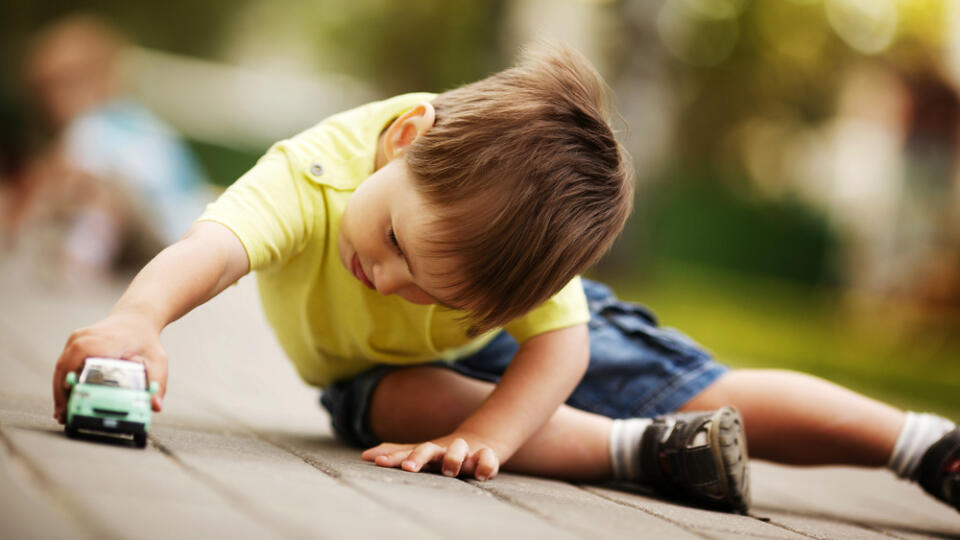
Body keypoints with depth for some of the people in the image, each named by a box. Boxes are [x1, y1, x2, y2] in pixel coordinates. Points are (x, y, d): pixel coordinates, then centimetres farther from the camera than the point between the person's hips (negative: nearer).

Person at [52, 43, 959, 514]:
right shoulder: (312, 173, -41)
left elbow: (561, 343, -36)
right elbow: (216, 244, -58)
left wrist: (479, 437, -53)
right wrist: (137, 318, -79)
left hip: (524, 336, 0)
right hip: (381, 372, 1)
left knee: (717, 398, -12)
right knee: (399, 404, -37)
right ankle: (646, 451, -32)